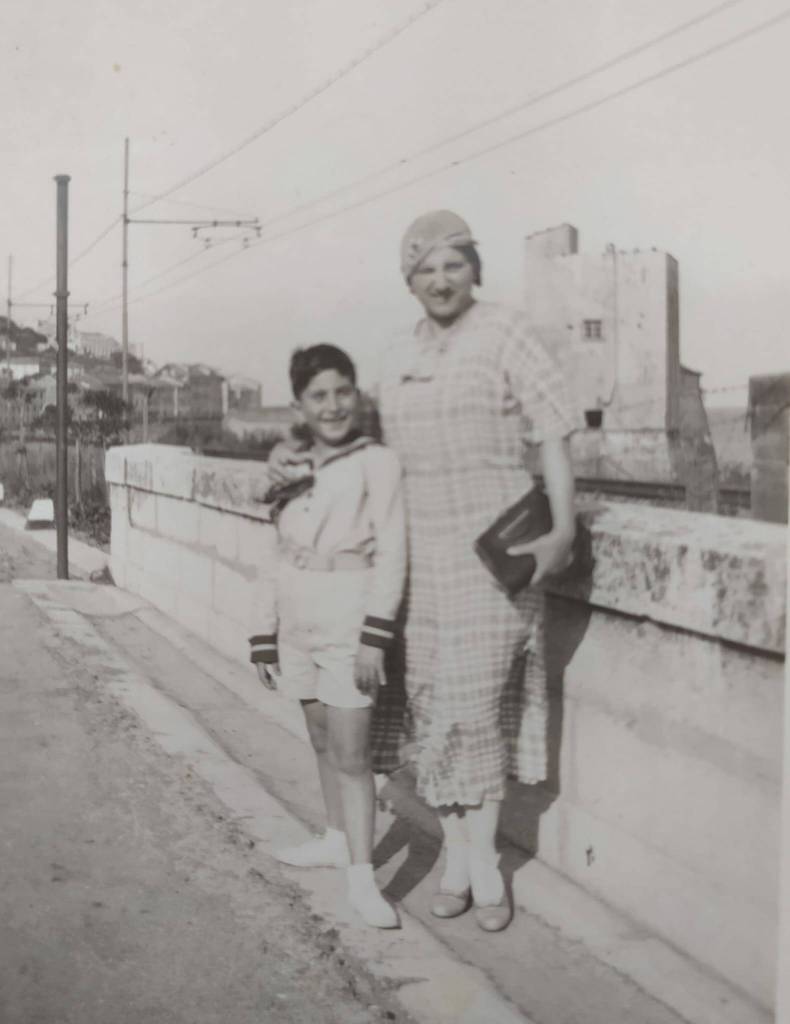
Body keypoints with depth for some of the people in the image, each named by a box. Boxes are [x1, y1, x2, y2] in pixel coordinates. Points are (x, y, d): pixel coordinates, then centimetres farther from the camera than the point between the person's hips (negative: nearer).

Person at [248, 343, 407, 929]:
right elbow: (281, 558, 12)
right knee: (323, 742, 17)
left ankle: (361, 876, -2)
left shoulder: (378, 463, -9)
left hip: (348, 627, -6)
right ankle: (338, 840, 33)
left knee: (351, 753, -6)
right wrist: (264, 638, 10)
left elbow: (391, 556, -12)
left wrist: (375, 638, -18)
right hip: (297, 626, 6)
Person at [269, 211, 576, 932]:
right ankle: (457, 853, 20)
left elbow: (555, 437, -8)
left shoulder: (507, 336, -5)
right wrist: (300, 456, 11)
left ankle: (483, 858, 11)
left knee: (478, 700, -5)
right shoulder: (398, 361, 13)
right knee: (434, 701, 6)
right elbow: (382, 451, 22)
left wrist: (563, 531, -19)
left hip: (494, 553, -5)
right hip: (422, 556, 5)